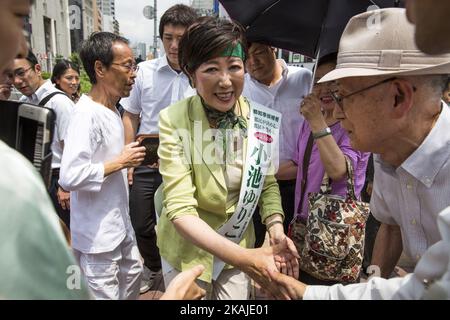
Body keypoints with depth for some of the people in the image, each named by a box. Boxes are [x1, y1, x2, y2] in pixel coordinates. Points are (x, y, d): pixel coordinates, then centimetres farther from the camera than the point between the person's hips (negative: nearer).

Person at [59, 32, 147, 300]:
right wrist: (120, 162, -23)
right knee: (105, 293, 6)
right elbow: (70, 177, -32)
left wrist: (129, 159, 6)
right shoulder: (87, 114, -23)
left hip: (120, 224, 9)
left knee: (133, 274, 24)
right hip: (98, 235, -9)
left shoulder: (112, 110, 7)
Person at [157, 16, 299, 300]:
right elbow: (180, 208, -27)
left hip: (239, 244, 3)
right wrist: (241, 257, -37)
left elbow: (267, 183, 0)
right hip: (188, 248, -2)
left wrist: (276, 230, -18)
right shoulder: (174, 120, -22)